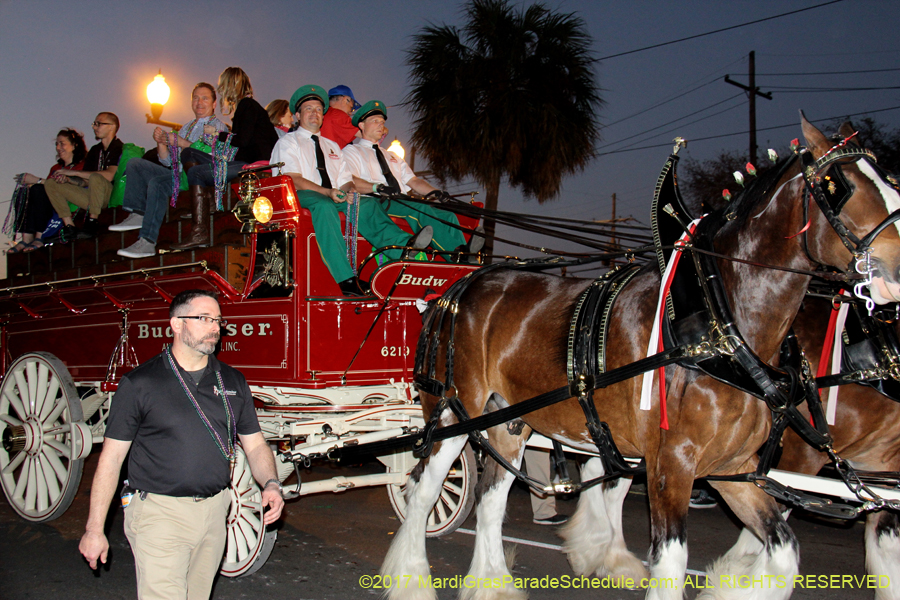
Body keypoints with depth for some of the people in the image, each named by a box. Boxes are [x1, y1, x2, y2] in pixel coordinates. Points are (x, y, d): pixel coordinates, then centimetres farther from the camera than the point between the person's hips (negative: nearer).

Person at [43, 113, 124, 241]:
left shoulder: (119, 148, -6)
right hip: (93, 197, 8)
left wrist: (74, 172, -15)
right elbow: (85, 182, 18)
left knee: (95, 177, -38)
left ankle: (92, 222, -24)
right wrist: (67, 179, -5)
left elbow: (109, 175, -23)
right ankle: (69, 227, -13)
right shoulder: (95, 150, 19)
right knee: (50, 183, 1)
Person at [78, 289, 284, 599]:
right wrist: (94, 529, -3)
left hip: (214, 513, 5)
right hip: (159, 513, -4)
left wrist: (271, 484, -8)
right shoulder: (139, 384, -5)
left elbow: (255, 445, 12)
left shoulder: (232, 382, 8)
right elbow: (111, 458, -3)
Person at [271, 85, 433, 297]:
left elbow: (345, 181, 19)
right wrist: (327, 192, -21)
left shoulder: (332, 146, 30)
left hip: (335, 197, 6)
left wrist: (348, 190, -7)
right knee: (324, 206, -39)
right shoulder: (288, 142, 12)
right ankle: (347, 280, -52)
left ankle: (404, 246, -49)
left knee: (367, 203, -24)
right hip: (301, 199, -5)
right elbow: (293, 180, -5)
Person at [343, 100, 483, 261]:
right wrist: (377, 187, -25)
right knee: (419, 208, -35)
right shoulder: (351, 151, 14)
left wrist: (435, 192, 2)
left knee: (447, 216, -19)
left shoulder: (391, 157, 35)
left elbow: (413, 181, 23)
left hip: (404, 203, 7)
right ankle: (458, 252, -48)